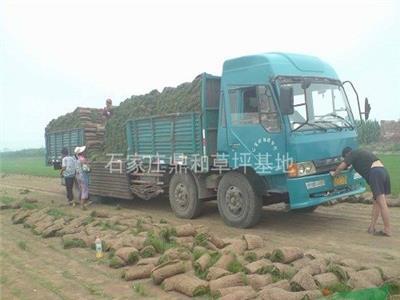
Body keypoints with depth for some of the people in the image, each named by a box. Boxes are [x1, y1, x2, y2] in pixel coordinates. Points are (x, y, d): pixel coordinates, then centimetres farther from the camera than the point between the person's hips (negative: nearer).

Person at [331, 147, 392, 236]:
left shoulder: (352, 154, 7)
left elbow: (341, 167, 3)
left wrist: (334, 173, 19)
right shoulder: (361, 152, 31)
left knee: (382, 204, -8)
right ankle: (371, 227, 14)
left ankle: (387, 230, -6)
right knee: (376, 202, 11)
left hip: (375, 173, -9)